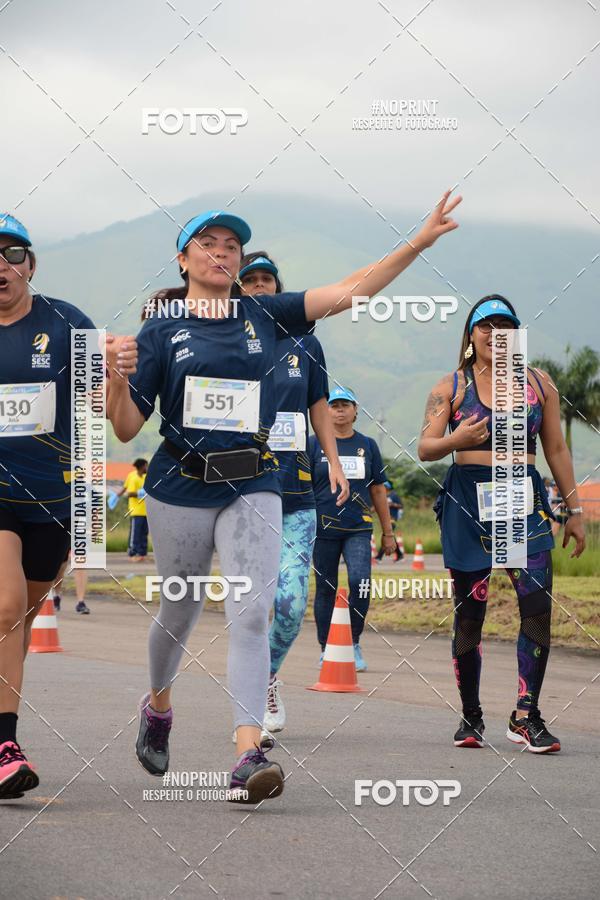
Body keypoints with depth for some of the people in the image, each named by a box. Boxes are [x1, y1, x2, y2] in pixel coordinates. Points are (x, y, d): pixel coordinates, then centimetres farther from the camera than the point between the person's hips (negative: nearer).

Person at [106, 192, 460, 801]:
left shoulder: (263, 316, 6)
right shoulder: (162, 329, -1)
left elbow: (351, 290, 1)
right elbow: (127, 428, -4)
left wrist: (420, 242, -6)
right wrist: (117, 378, -24)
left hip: (253, 485, 1)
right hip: (180, 487, -1)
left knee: (251, 613, -13)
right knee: (181, 611, 14)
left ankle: (249, 756, -19)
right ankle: (158, 703, 45)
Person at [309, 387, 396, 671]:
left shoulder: (367, 445, 11)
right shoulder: (314, 444, 5)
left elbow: (378, 490, 14)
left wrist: (388, 532, 14)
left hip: (358, 529, 1)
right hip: (324, 528, -1)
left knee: (360, 582, -18)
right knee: (325, 590, 4)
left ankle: (354, 644, -2)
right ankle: (326, 650, 15)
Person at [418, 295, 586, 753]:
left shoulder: (538, 382, 12)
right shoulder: (451, 387, 6)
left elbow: (557, 449, 16)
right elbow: (425, 448, 1)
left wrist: (574, 508, 13)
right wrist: (455, 440, -20)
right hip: (468, 503, -1)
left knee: (538, 606, -14)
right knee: (469, 613, 2)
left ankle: (526, 717, -9)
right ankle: (471, 717, 15)